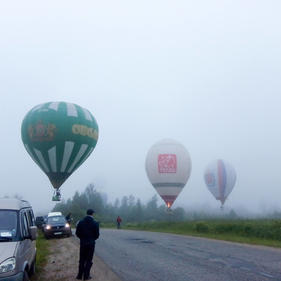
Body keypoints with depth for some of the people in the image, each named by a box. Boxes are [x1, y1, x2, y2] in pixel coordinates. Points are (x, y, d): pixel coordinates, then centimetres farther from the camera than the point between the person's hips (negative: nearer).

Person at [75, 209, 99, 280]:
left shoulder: (80, 222, -3)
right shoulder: (95, 223, -10)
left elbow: (77, 233, -1)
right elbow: (97, 235, -6)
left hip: (83, 243, 2)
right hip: (91, 243, -2)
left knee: (82, 260, 14)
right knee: (89, 260, 7)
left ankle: (80, 275, 18)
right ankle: (86, 276, 9)